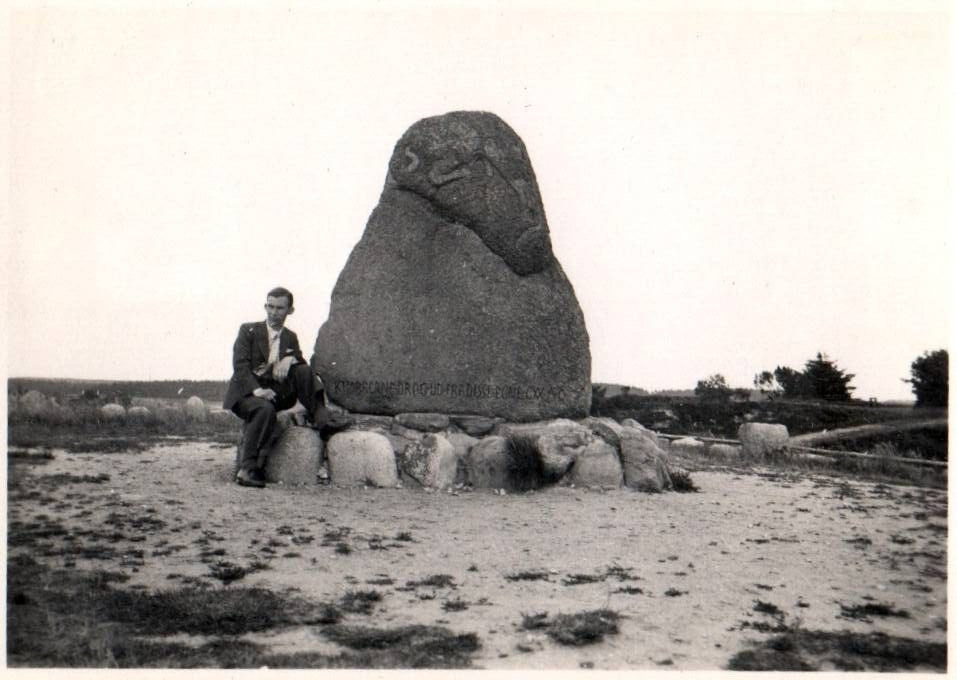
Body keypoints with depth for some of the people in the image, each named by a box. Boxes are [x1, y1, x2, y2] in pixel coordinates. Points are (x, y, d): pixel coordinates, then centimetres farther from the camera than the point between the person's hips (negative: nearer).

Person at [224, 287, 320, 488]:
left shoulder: (290, 338, 15)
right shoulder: (248, 330, 2)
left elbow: (302, 361, 5)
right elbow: (240, 365, -10)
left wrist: (290, 359, -20)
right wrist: (257, 390, -27)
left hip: (275, 393, 4)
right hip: (246, 392, -3)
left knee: (304, 370, -18)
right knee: (265, 409, -37)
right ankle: (246, 469, -36)